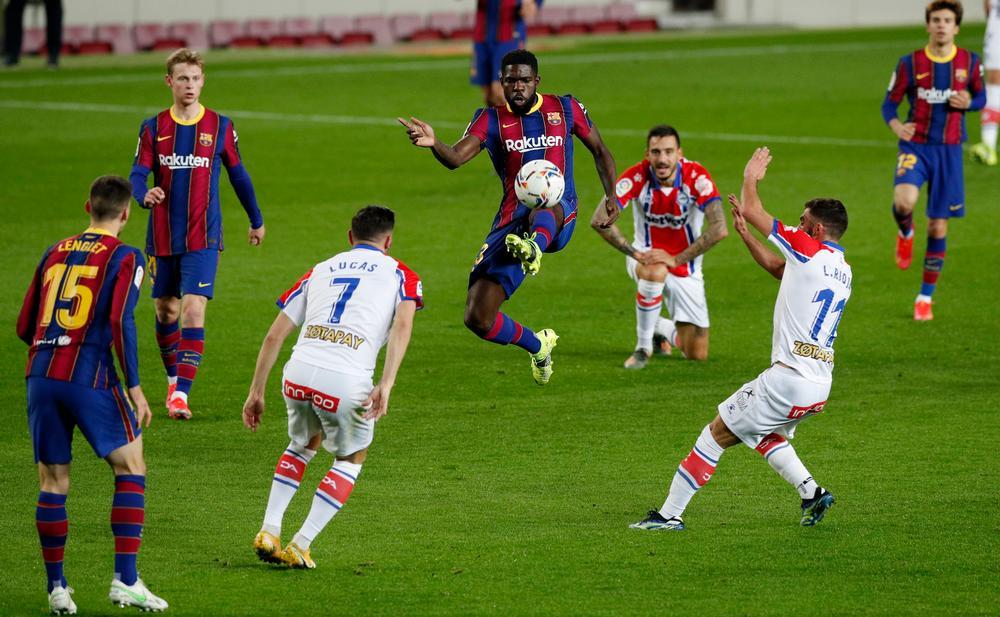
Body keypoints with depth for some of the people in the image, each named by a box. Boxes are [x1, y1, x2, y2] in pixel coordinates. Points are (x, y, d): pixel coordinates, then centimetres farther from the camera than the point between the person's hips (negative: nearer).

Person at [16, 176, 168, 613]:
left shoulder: (54, 254, 16)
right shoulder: (124, 258, 1)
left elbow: (24, 326, 17)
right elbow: (120, 323, -11)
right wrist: (134, 389, -9)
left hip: (41, 376, 5)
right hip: (90, 379, -5)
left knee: (53, 482, 10)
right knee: (130, 468, 5)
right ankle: (125, 580, -4)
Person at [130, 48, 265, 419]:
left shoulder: (220, 127, 1)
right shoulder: (153, 128, 2)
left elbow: (238, 175, 12)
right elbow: (137, 176, -5)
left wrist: (256, 220, 22)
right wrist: (145, 195, -29)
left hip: (203, 238, -2)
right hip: (162, 238, 2)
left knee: (193, 311, -15)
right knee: (166, 312, 13)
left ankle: (181, 394, -18)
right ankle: (173, 380, 35)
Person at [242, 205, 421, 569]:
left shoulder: (320, 271, 25)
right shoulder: (398, 274, 16)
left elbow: (274, 336, 19)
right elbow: (402, 324, -5)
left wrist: (257, 392, 23)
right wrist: (386, 385, -13)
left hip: (298, 374, 4)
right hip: (346, 383, -3)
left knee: (303, 445, 33)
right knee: (351, 459, 23)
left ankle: (268, 532, 24)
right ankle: (300, 547, 14)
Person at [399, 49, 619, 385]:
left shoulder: (564, 108, 9)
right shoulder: (492, 119, 6)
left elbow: (599, 150, 21)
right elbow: (456, 157, -12)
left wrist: (612, 198, 6)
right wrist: (433, 143, -35)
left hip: (559, 217, -2)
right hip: (511, 224, 2)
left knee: (544, 209, -42)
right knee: (478, 319, -6)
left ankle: (534, 247, -76)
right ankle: (538, 346, 22)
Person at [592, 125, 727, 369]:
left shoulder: (697, 177, -22)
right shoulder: (637, 176, -21)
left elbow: (719, 229, -29)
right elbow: (600, 220, -26)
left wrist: (676, 259, -31)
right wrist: (635, 254, -32)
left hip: (685, 265, 1)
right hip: (647, 256, -1)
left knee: (697, 354, -1)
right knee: (655, 272, -42)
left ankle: (659, 328, 35)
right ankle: (643, 347, -19)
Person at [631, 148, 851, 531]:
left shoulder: (809, 252, -10)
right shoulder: (842, 270, 14)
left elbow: (751, 210, 0)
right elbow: (774, 267, 29)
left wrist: (751, 177, 18)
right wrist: (744, 234, 24)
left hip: (789, 379, -8)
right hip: (820, 387, 8)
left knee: (716, 435, 1)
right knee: (765, 435, 31)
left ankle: (670, 514, 2)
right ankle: (811, 493, 14)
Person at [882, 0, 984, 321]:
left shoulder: (970, 62, 1)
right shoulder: (910, 63, -4)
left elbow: (981, 97, 15)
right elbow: (889, 103, 2)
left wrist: (968, 103, -10)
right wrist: (896, 125, -20)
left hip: (949, 150, 2)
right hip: (915, 146, -2)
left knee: (938, 227, 5)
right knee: (904, 201, -31)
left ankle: (925, 297, 20)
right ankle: (905, 234, 7)